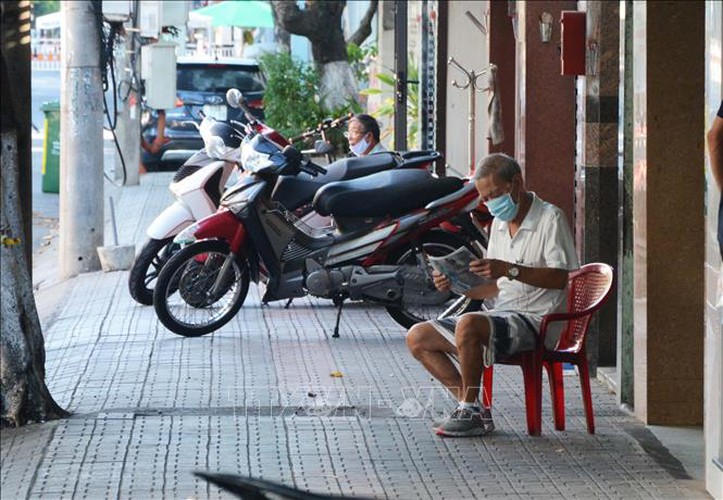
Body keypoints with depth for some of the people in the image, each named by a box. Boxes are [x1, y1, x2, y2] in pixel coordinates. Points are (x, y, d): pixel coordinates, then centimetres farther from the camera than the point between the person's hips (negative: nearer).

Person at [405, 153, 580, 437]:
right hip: (501, 316, 9)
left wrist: (510, 269, -27)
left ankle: (471, 411, -22)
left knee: (468, 324, -37)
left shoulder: (550, 218, -6)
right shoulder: (499, 223, 19)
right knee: (417, 338, 1)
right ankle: (474, 410, -7)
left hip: (534, 320, -9)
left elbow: (561, 277, -19)